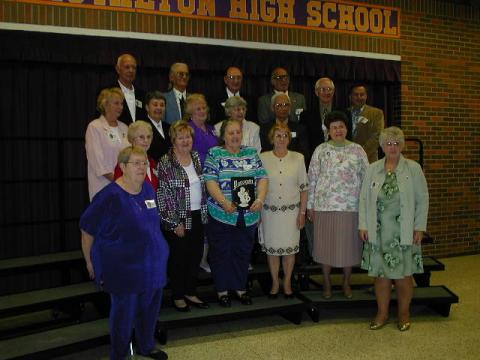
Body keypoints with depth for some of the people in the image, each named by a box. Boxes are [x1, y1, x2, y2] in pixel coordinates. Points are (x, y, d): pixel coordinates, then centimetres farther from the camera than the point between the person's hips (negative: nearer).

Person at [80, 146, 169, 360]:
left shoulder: (148, 189, 1)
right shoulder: (110, 196, -18)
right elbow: (87, 230, -11)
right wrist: (90, 262, -4)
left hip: (151, 265, 7)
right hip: (123, 268, -6)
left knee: (150, 307, 18)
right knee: (124, 312, 6)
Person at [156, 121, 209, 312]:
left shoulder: (196, 157, 7)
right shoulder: (165, 162, -12)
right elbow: (164, 194, -14)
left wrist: (204, 213, 11)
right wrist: (175, 223, -15)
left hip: (197, 216, 6)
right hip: (177, 219, -6)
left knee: (196, 255, 13)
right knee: (178, 258, 6)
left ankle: (190, 292, 29)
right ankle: (177, 296, 22)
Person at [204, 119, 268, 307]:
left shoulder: (251, 153, 10)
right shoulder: (214, 154, -1)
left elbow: (262, 177, 4)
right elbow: (211, 182, -10)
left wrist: (260, 199, -13)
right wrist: (224, 202, -22)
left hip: (248, 215, 3)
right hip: (222, 214, -3)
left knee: (243, 253, 14)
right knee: (221, 253, 7)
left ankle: (240, 288, 29)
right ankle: (222, 290, 21)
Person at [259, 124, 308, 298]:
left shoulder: (298, 158, 1)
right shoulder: (263, 158, 0)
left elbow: (304, 187, 3)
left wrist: (302, 212, 0)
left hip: (291, 210, 0)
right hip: (269, 210, 0)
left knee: (290, 247, 6)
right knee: (272, 247, 8)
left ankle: (287, 282, 24)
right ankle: (275, 282, 25)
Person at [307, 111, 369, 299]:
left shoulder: (357, 150, 4)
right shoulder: (320, 150, 2)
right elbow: (312, 179, 3)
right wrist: (310, 205, 1)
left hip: (351, 207, 1)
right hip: (325, 206, 0)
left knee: (349, 245, 8)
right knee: (325, 244, 7)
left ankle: (346, 282, 27)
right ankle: (327, 282, 25)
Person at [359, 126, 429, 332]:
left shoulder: (413, 169, 0)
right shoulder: (373, 169, 6)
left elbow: (422, 199, 1)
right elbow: (364, 198, 6)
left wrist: (419, 227, -4)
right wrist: (363, 225, 1)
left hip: (404, 232, -2)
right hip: (378, 231, 2)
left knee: (403, 274, 4)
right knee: (380, 273, 8)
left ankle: (404, 313, 24)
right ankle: (382, 313, 23)